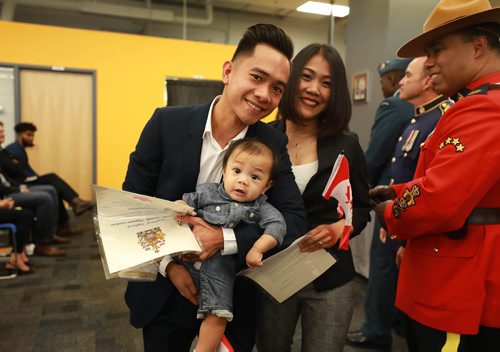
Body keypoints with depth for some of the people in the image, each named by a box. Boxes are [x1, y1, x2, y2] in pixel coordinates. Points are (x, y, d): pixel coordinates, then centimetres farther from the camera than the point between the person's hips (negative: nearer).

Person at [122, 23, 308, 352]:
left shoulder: (273, 145, -10)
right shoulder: (167, 122, -12)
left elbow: (295, 221, -14)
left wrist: (225, 239, -26)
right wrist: (168, 263, -14)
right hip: (164, 292, 0)